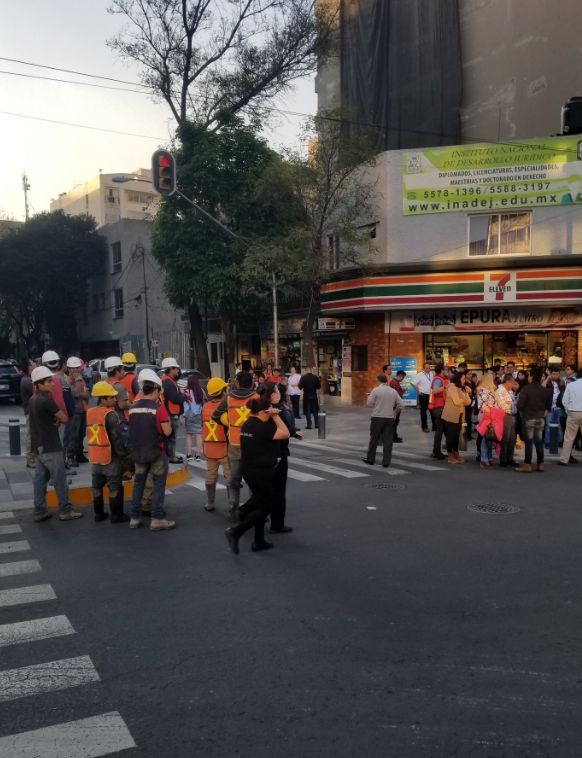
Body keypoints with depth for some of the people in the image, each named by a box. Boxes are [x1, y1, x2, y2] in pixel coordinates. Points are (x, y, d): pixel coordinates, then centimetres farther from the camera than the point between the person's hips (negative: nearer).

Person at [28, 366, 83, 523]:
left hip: (38, 446, 9)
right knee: (59, 479, 0)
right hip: (50, 447, -9)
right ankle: (65, 510, 6)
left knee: (40, 479, 11)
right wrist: (59, 418, 5)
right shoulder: (46, 400, -19)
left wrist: (55, 419, -2)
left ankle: (39, 511, 14)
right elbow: (65, 418, -14)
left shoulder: (33, 399, 10)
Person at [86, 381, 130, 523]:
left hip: (94, 457, 7)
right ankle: (116, 515, 10)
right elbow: (117, 438, -18)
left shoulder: (89, 413, 4)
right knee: (115, 488, 4)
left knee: (97, 486, 15)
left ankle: (99, 514, 25)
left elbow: (89, 435, 12)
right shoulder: (110, 415, -18)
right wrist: (123, 455, -11)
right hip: (110, 457, -7)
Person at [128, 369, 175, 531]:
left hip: (137, 451, 5)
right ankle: (157, 519, 3)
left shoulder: (133, 407, 2)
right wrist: (168, 424, 2)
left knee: (138, 482, 16)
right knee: (158, 483, 5)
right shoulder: (158, 407, -14)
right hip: (156, 452, -5)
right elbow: (167, 432, -16)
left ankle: (134, 518, 18)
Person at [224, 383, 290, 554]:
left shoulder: (248, 423, 7)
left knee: (261, 502, 20)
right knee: (265, 506, 3)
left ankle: (259, 541, 25)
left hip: (249, 470, 9)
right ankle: (236, 531, -8)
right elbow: (285, 433, -17)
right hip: (262, 473, -9)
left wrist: (274, 415, 10)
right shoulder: (262, 427, -20)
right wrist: (275, 415, -12)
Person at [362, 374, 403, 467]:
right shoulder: (393, 391, 5)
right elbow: (400, 405, 5)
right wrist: (394, 414, 19)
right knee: (387, 440, 4)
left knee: (374, 439, 8)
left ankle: (370, 459, 16)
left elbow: (369, 404, -6)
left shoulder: (376, 390, -7)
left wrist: (369, 396, 13)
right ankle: (386, 462, 3)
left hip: (377, 418, -2)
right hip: (390, 418, 3)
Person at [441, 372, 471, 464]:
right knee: (450, 435, -2)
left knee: (456, 436, 10)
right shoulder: (452, 387, -11)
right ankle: (450, 456, 3)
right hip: (450, 416, -8)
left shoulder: (461, 388, 17)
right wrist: (464, 399, 2)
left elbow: (467, 402, 10)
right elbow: (457, 401, -18)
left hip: (458, 416, 8)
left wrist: (466, 396, -10)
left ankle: (456, 455, 16)